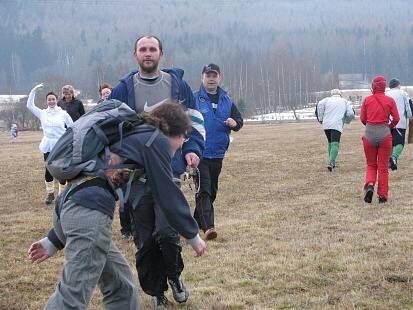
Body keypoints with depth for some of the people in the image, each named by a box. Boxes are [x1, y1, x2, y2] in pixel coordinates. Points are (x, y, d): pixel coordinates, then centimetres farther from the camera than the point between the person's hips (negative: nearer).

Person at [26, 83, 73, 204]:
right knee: (48, 170, -2)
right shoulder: (42, 113, 7)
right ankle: (50, 193, 12)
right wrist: (34, 90, -4)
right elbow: (30, 105, 1)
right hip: (48, 146, 1)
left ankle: (62, 193, 13)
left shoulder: (63, 114, 2)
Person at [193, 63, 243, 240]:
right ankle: (208, 227, -18)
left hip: (218, 153, 6)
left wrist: (234, 123, -8)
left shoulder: (226, 100, 11)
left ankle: (197, 221, 31)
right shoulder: (194, 99, -4)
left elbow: (239, 119, 17)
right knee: (204, 190, -12)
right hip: (199, 153, -6)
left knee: (212, 191, 15)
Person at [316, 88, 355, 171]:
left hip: (326, 125, 3)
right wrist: (347, 120, 30)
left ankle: (332, 163, 19)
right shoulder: (345, 102, 20)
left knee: (330, 143, 17)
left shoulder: (327, 99, 19)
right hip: (337, 125, -2)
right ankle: (331, 163, -30)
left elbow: (320, 105, -2)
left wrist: (320, 118, 4)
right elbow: (351, 114, 9)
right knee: (335, 144, -11)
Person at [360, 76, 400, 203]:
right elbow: (396, 119, -1)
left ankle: (370, 185, -11)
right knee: (383, 167, 7)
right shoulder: (390, 100, -1)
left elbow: (362, 119, 4)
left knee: (370, 165, 15)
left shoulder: (367, 100, 0)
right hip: (385, 134, -1)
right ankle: (382, 196, 8)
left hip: (369, 134, 1)